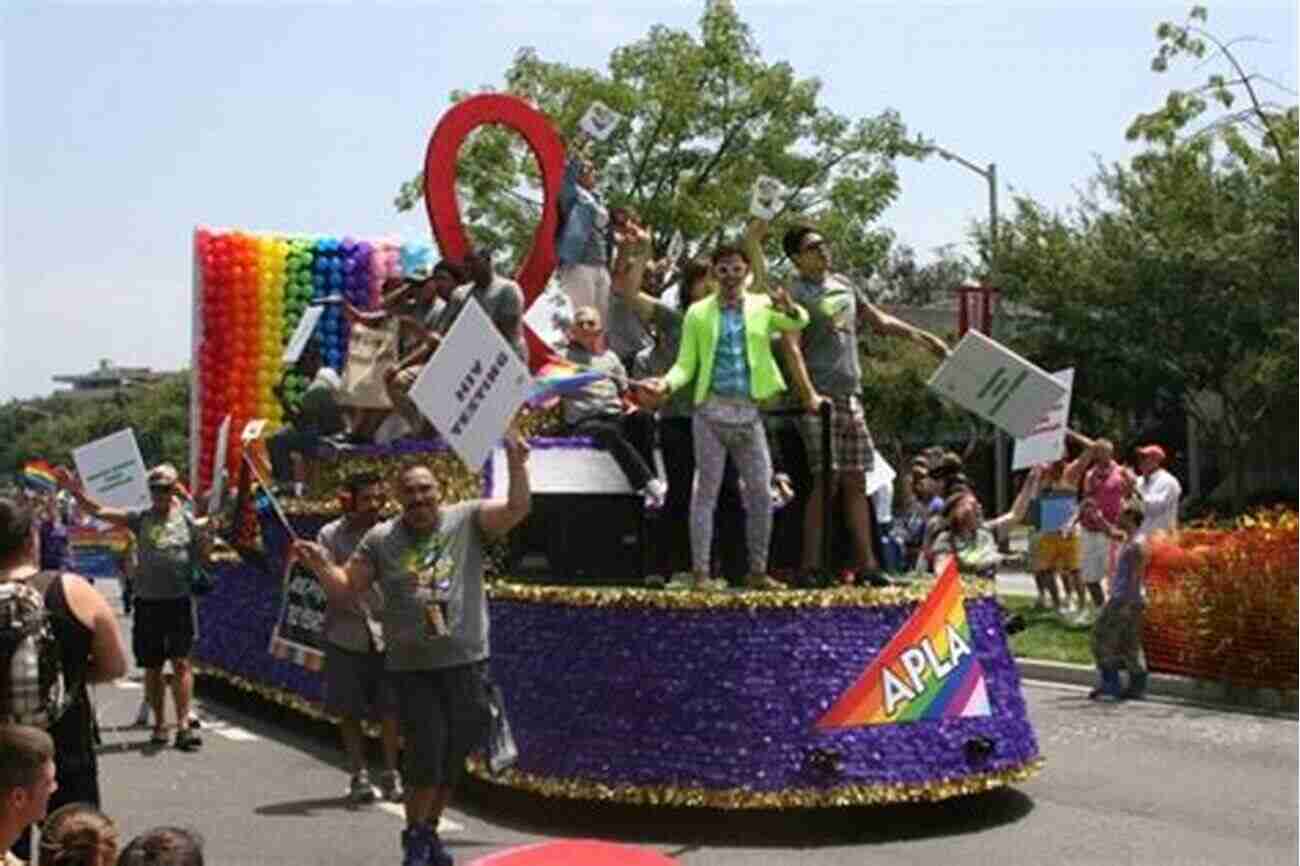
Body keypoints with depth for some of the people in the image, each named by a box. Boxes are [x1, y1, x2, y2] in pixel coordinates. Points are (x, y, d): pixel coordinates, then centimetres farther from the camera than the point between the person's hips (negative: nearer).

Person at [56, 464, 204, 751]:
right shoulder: (140, 518, 5)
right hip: (147, 602, 2)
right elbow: (101, 512, -4)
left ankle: (183, 725, -6)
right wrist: (77, 493, -18)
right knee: (152, 667, 10)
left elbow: (202, 559, 7)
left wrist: (208, 537, -11)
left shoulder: (188, 521, 4)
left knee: (181, 663, -7)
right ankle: (159, 724, 21)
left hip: (179, 601, -2)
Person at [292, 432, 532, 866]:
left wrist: (516, 467, -24)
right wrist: (320, 564, -11)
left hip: (466, 662, 1)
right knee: (426, 756, -4)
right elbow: (346, 587, 7)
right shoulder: (381, 539, 4)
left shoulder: (467, 518, 1)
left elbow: (517, 509, -9)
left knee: (454, 757, 13)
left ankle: (430, 831, 34)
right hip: (412, 668, -1)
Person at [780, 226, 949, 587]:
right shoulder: (798, 293, -5)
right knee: (825, 482, -9)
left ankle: (866, 564, 11)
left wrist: (925, 337, 23)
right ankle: (811, 566, -4)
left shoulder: (843, 284, 17)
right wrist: (808, 394, -25)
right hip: (822, 398, -7)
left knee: (855, 482, 8)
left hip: (851, 394, 7)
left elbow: (879, 319, 26)